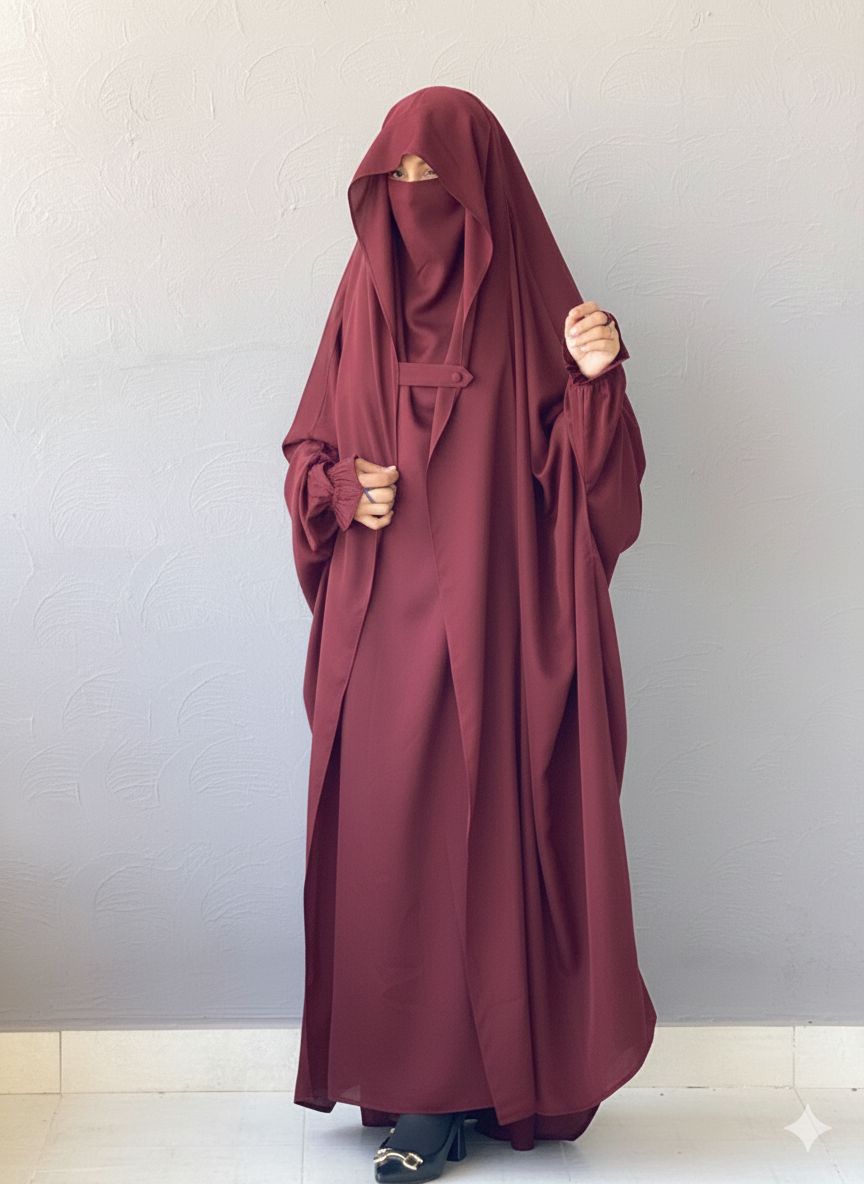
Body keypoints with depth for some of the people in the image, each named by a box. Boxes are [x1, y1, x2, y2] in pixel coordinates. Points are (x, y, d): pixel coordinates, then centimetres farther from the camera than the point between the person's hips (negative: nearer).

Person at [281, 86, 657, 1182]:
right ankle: (414, 1079, 16)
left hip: (494, 622, -3)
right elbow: (308, 450, 15)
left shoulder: (531, 305, 0)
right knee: (387, 836, 4)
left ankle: (466, 1079, 11)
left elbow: (580, 478, -3)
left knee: (485, 829, -1)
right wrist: (342, 489, -6)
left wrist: (594, 381, -20)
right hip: (381, 628, 3)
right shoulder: (363, 302, 9)